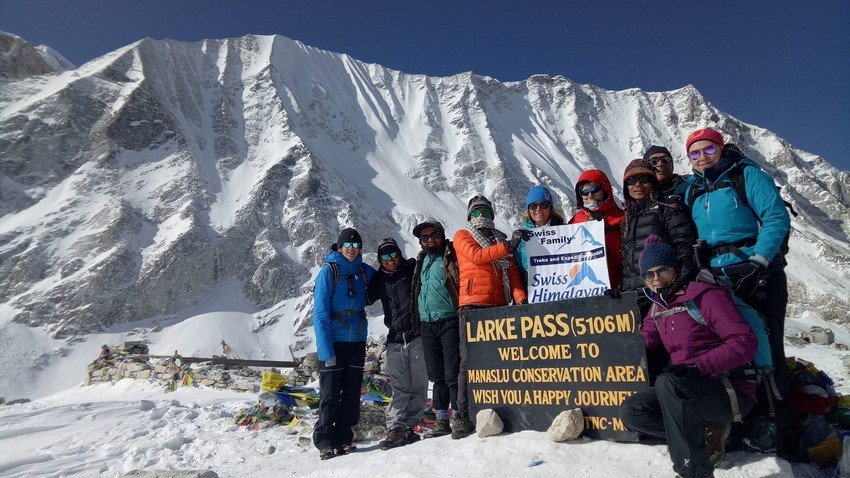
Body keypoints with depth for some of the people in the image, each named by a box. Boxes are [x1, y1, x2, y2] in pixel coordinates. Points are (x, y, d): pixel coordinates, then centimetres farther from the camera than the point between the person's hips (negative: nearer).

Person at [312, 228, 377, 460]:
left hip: (357, 341, 5)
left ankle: (344, 438, 21)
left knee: (352, 393, 9)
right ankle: (325, 442, 13)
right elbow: (320, 313, -11)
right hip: (333, 342, -4)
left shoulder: (364, 271, 7)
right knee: (330, 395, -1)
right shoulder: (329, 271, -7)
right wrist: (326, 349, -18)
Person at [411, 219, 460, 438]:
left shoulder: (451, 256, -3)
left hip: (449, 320, -6)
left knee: (453, 374, -6)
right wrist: (417, 319, 21)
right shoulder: (422, 260, 17)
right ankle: (442, 420, 21)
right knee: (436, 375, 12)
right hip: (427, 324, 7)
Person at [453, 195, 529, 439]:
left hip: (499, 306, 5)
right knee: (470, 361, -6)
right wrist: (508, 246, -20)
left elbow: (512, 271, 10)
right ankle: (463, 415, -3)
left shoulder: (501, 239, 21)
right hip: (473, 305, -4)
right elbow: (475, 255, -12)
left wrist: (520, 298, -5)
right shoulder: (462, 236, 9)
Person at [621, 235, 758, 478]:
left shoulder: (705, 295, -12)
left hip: (732, 391, -7)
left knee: (667, 382, -34)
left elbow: (745, 342, -20)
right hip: (687, 390, 7)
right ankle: (706, 433, -1)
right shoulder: (658, 308, 11)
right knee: (631, 412, -7)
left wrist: (699, 366, -27)